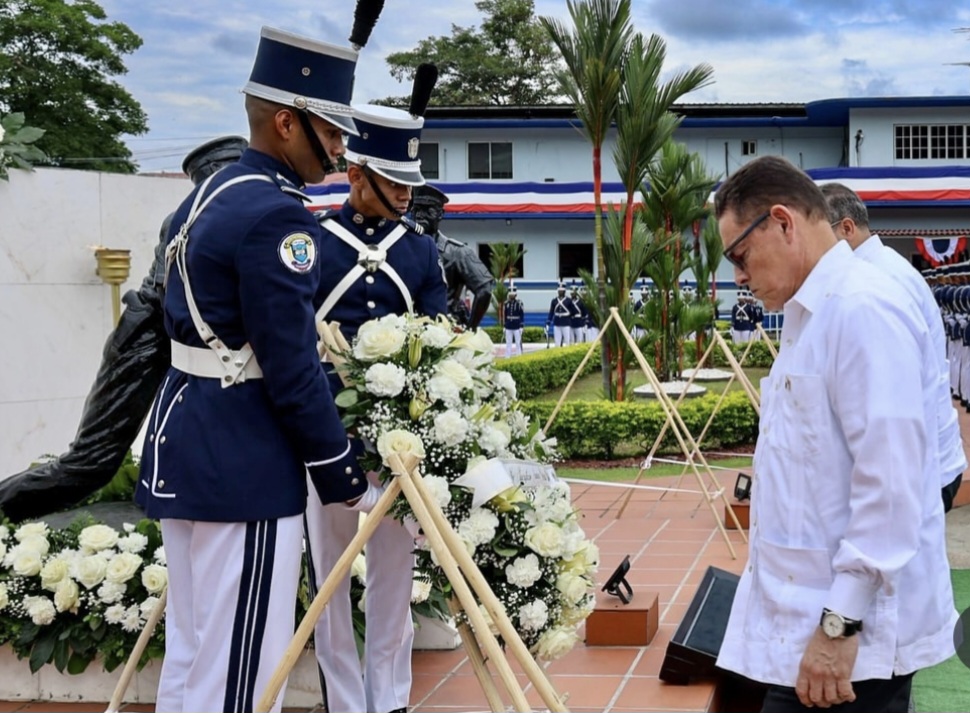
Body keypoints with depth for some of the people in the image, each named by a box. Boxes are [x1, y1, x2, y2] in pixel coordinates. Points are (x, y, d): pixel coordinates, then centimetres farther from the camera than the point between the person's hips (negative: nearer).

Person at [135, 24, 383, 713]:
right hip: (242, 464, -10)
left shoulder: (208, 194, 14)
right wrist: (348, 482, -9)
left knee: (192, 652, 17)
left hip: (184, 442, 10)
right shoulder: (276, 214, -17)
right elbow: (292, 369, -19)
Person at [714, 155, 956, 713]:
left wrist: (841, 623, -20)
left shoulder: (862, 308, -16)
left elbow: (890, 485, -22)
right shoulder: (813, 313, 14)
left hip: (851, 629, -9)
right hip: (809, 617, 9)